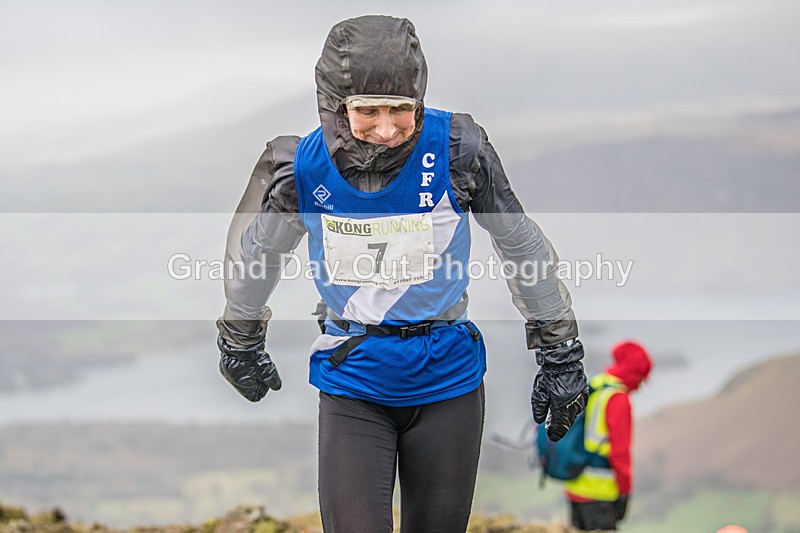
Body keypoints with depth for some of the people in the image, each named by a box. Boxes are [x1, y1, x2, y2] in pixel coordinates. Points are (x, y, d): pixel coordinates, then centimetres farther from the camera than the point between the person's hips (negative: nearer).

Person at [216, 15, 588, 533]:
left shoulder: (456, 149, -16)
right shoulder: (303, 168, -13)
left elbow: (522, 244, -2)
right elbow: (256, 249, 9)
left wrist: (560, 353, 5)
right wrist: (241, 344, 22)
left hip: (445, 376, 0)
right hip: (352, 383, 0)